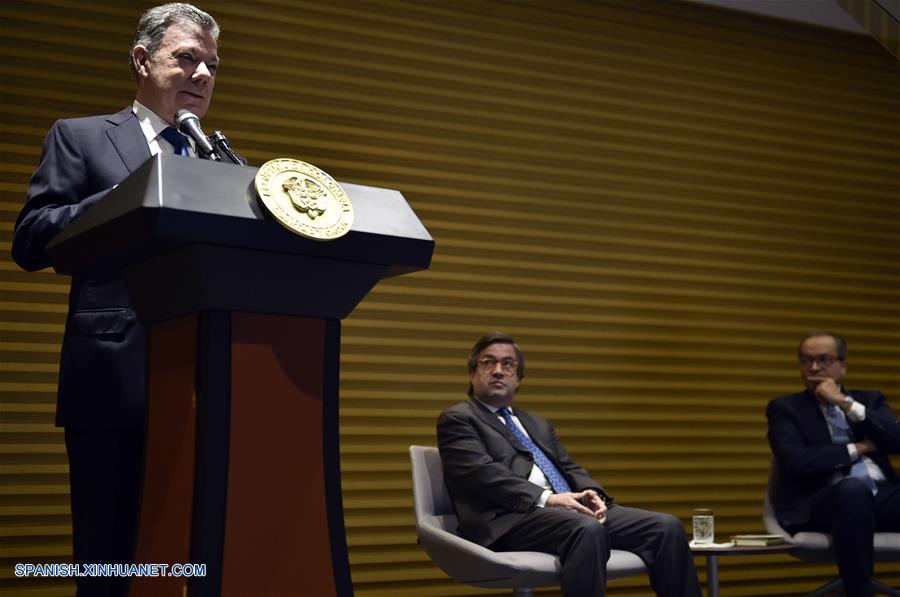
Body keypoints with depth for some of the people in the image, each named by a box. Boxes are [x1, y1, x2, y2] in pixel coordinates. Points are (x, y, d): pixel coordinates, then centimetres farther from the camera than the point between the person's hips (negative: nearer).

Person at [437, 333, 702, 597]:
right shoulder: (456, 419, 8)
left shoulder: (539, 425, 31)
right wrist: (547, 498, -19)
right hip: (510, 519, -7)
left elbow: (570, 469, 20)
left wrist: (591, 494, -4)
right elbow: (483, 473, -7)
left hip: (572, 509, 7)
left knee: (667, 527, -14)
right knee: (587, 530, -39)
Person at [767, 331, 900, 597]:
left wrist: (846, 403, -2)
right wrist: (859, 448, 1)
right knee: (855, 488, -39)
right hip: (819, 504, -3)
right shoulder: (785, 408, 11)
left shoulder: (870, 400, 22)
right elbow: (797, 462, -6)